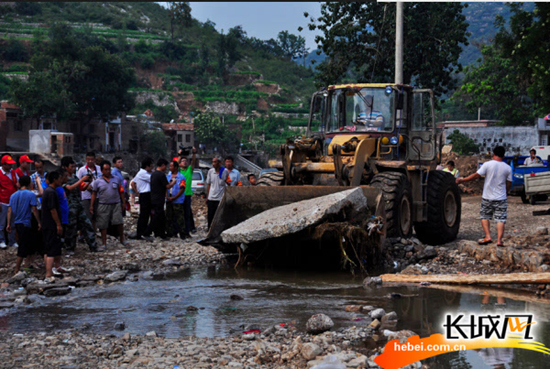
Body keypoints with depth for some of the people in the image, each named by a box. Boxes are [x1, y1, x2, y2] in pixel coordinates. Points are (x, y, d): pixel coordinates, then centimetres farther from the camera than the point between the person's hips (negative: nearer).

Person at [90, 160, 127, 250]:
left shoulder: (116, 179, 7)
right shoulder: (97, 181, 2)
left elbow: (121, 192, 13)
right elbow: (94, 194, 6)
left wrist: (124, 202, 12)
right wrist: (91, 206, 3)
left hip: (116, 204, 1)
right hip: (103, 205, -1)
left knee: (119, 222, -8)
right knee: (103, 225, 1)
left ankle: (122, 239, 13)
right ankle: (104, 244, 10)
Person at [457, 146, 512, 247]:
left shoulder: (488, 165, -8)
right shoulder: (507, 168, 1)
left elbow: (476, 175, -9)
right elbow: (509, 184, 6)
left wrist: (462, 180, 1)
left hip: (487, 197, -1)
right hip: (501, 198, 1)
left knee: (484, 217, 14)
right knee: (500, 219, 3)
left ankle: (488, 237, 4)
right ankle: (499, 240, -6)